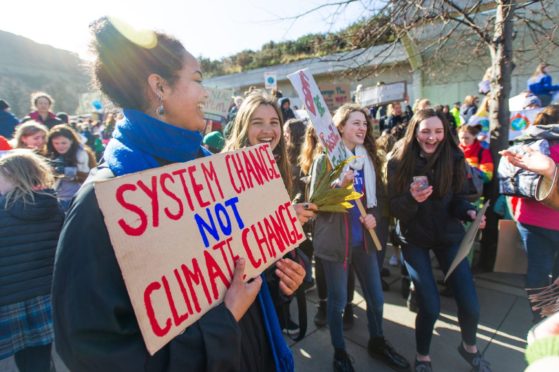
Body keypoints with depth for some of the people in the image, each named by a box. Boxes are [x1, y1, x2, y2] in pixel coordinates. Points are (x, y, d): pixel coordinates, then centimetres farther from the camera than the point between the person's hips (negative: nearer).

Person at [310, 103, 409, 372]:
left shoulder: (370, 158, 6)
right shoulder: (325, 160, -11)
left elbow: (380, 196, 13)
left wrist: (374, 215, -7)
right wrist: (339, 186, -28)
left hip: (365, 238, 5)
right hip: (336, 240, -5)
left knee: (376, 297, 17)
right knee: (338, 300, 9)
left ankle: (377, 343, 42)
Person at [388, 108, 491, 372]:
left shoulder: (453, 158, -9)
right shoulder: (399, 162, -14)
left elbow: (455, 200, 1)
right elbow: (394, 208, -13)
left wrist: (470, 212, -20)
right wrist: (411, 198, -33)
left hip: (448, 234, 2)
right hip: (414, 239, -2)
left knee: (470, 304, 1)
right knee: (430, 307, -5)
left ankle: (469, 347, 36)